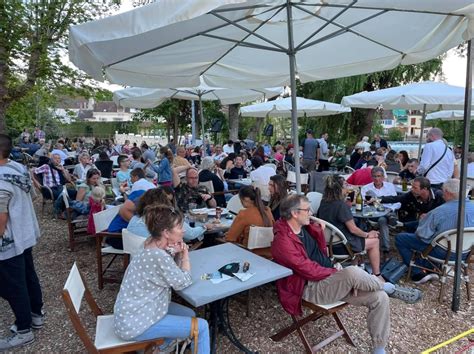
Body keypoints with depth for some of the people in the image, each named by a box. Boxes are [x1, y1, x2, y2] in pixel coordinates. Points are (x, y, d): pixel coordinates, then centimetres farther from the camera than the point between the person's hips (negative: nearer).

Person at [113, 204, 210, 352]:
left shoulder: (152, 245, 0)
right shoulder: (158, 255, -29)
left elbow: (175, 273, 7)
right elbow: (183, 282, -16)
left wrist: (176, 254, -11)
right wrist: (185, 254, -5)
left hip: (136, 311, 9)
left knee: (189, 314, 18)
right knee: (201, 327, -7)